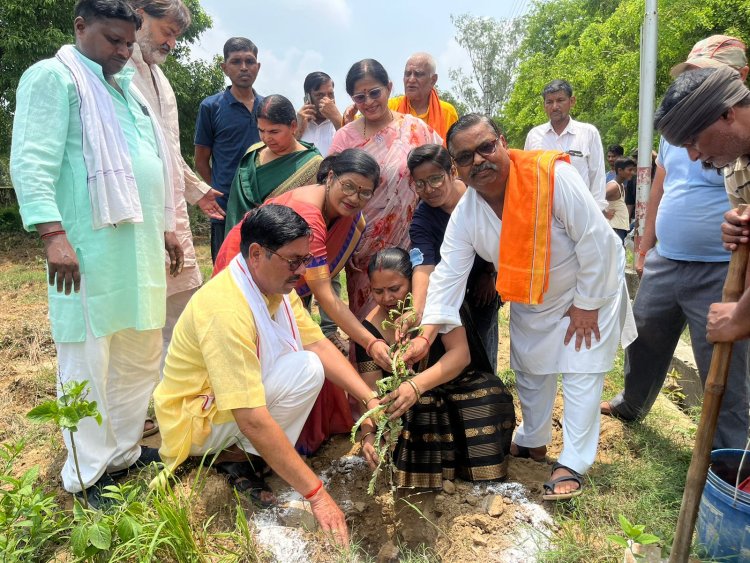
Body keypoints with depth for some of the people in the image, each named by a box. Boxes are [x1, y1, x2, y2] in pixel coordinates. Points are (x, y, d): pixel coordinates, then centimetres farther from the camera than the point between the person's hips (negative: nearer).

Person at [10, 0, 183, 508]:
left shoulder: (125, 87, 23)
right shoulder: (53, 77, -2)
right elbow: (32, 162, -12)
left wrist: (167, 227, 22)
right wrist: (52, 233, -21)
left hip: (141, 244, 8)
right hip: (90, 246, -8)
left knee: (141, 356, 12)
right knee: (88, 362, 0)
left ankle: (124, 451, 27)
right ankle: (87, 475, 13)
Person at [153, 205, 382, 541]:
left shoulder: (276, 284, -5)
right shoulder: (227, 310, -33)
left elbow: (319, 345, -6)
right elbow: (253, 420, -36)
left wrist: (370, 399, -19)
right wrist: (316, 494, -34)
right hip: (195, 421, -9)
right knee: (306, 369, -24)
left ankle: (238, 450, 3)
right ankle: (235, 458, -7)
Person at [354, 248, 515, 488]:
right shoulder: (371, 329, -10)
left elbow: (460, 354, -29)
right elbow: (371, 392, -11)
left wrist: (416, 385, -46)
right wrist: (368, 433, -32)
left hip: (461, 386, 0)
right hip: (413, 409, 0)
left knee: (487, 398, -31)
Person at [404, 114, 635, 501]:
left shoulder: (550, 174, -32)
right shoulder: (464, 214, -17)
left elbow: (596, 239, -27)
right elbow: (449, 274, -18)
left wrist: (587, 303, -20)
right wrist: (427, 335, -27)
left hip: (589, 286, -5)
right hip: (529, 300, 5)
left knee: (580, 373, -4)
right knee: (529, 369, 17)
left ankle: (572, 465, 11)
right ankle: (532, 442, 39)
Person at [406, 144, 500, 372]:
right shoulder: (421, 219, -24)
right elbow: (424, 267, -37)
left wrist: (490, 273, -2)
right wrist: (417, 311, -53)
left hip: (484, 278, 1)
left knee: (484, 339, 5)